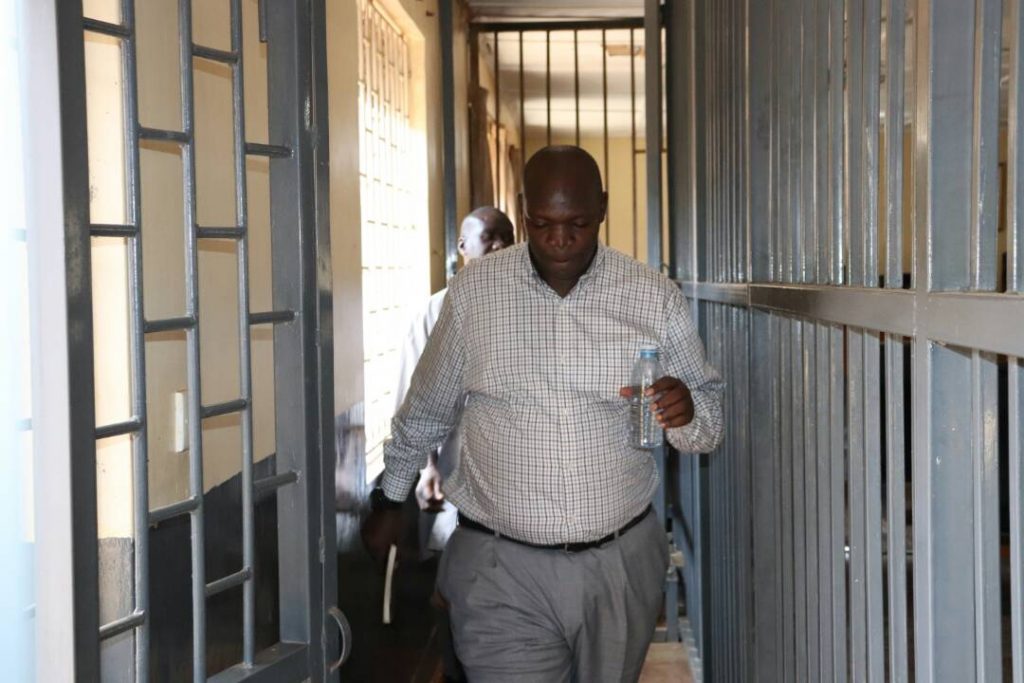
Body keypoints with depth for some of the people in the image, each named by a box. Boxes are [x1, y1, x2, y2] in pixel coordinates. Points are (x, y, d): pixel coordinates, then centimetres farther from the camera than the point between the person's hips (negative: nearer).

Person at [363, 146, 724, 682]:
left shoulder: (655, 297, -2)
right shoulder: (472, 292, -2)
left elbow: (709, 421, 3)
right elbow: (425, 410, 12)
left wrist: (686, 412, -20)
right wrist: (389, 500, 21)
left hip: (621, 563, 2)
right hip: (503, 573, -1)